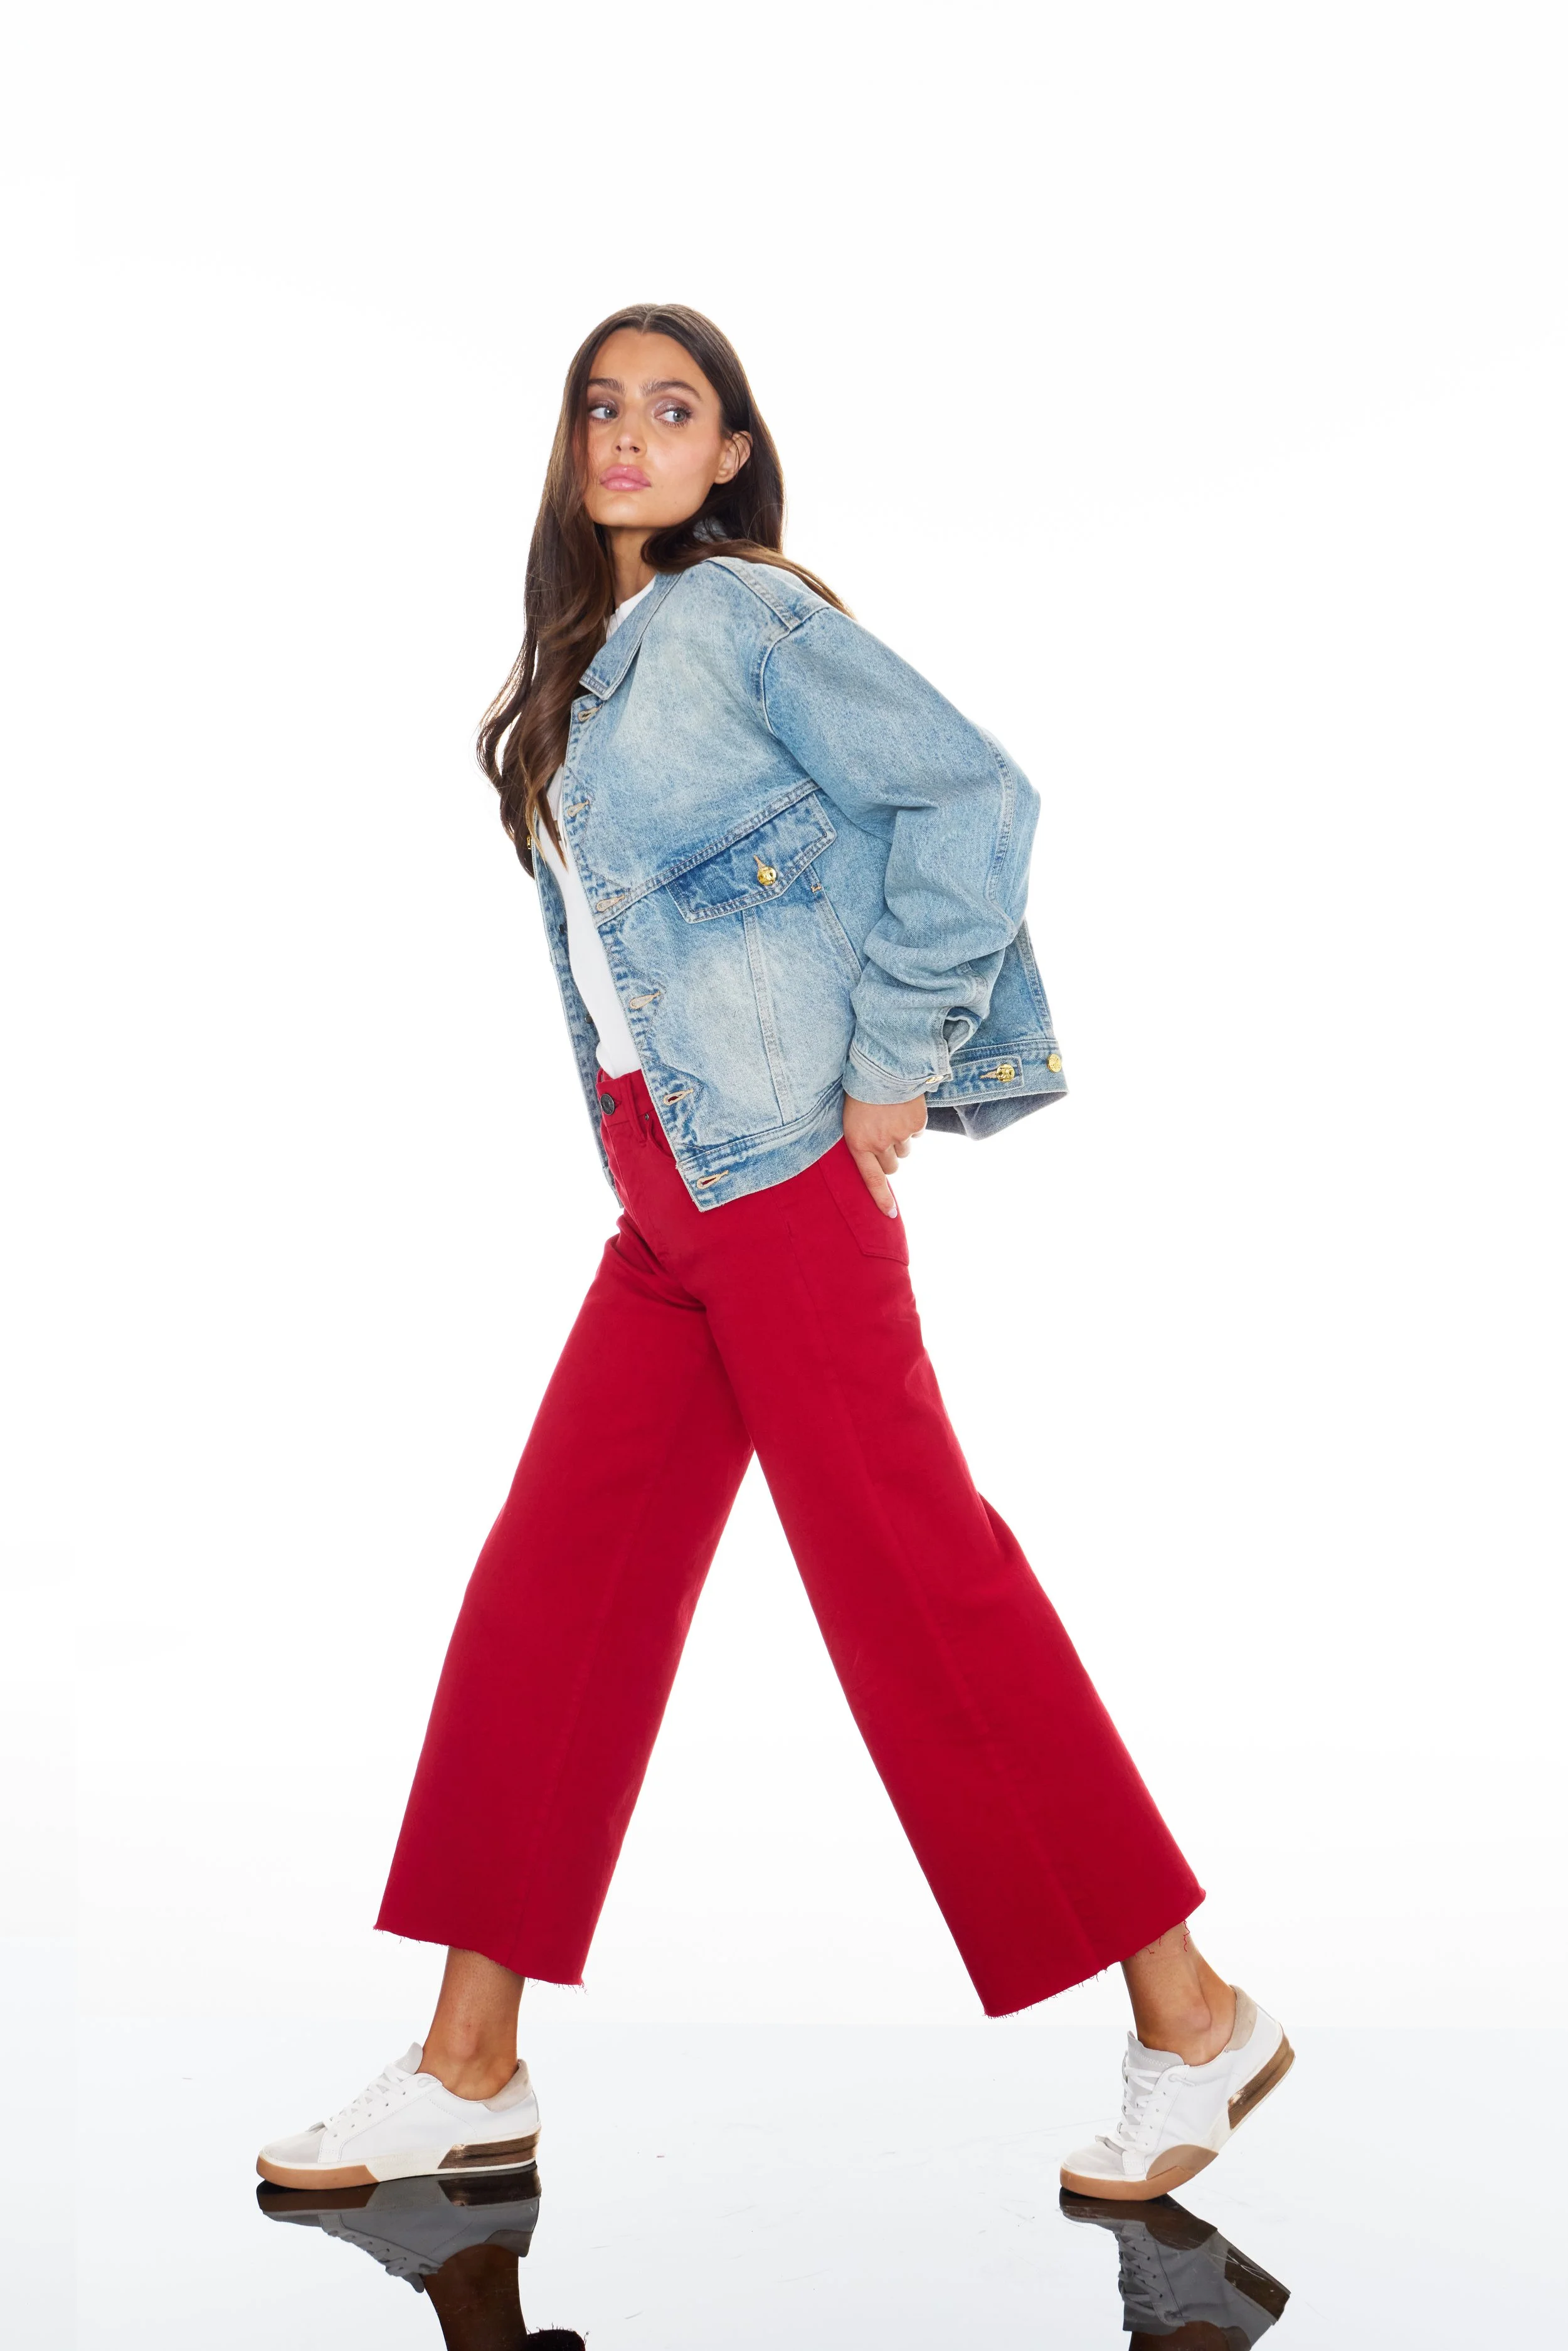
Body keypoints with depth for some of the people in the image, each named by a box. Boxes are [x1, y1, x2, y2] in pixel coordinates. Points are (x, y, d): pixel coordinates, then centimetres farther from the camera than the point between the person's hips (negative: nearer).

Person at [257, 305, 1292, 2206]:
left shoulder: (746, 613, -5)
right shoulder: (585, 658, 19)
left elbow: (972, 797, -13)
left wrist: (893, 1066, -13)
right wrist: (635, 1138, 14)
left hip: (780, 1172, -8)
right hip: (665, 1189, 8)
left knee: (909, 1572, -6)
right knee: (551, 1582, 7)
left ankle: (1190, 2018, 8)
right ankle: (468, 2075, 17)